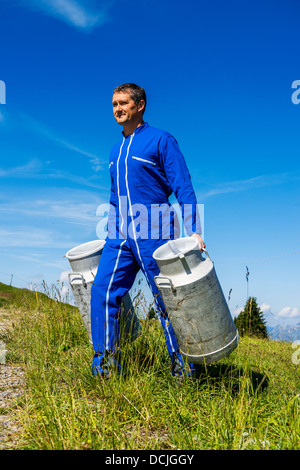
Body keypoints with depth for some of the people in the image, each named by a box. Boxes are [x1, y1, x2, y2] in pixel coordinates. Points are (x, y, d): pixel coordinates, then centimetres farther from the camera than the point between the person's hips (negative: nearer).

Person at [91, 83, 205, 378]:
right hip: (120, 235, 6)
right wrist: (111, 234, 22)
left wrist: (193, 230, -15)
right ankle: (104, 363, 8)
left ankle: (183, 367, 17)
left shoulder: (161, 140, 0)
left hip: (154, 233, -6)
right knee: (102, 290, -4)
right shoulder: (116, 150, 19)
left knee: (166, 299, 1)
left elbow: (183, 188, -6)